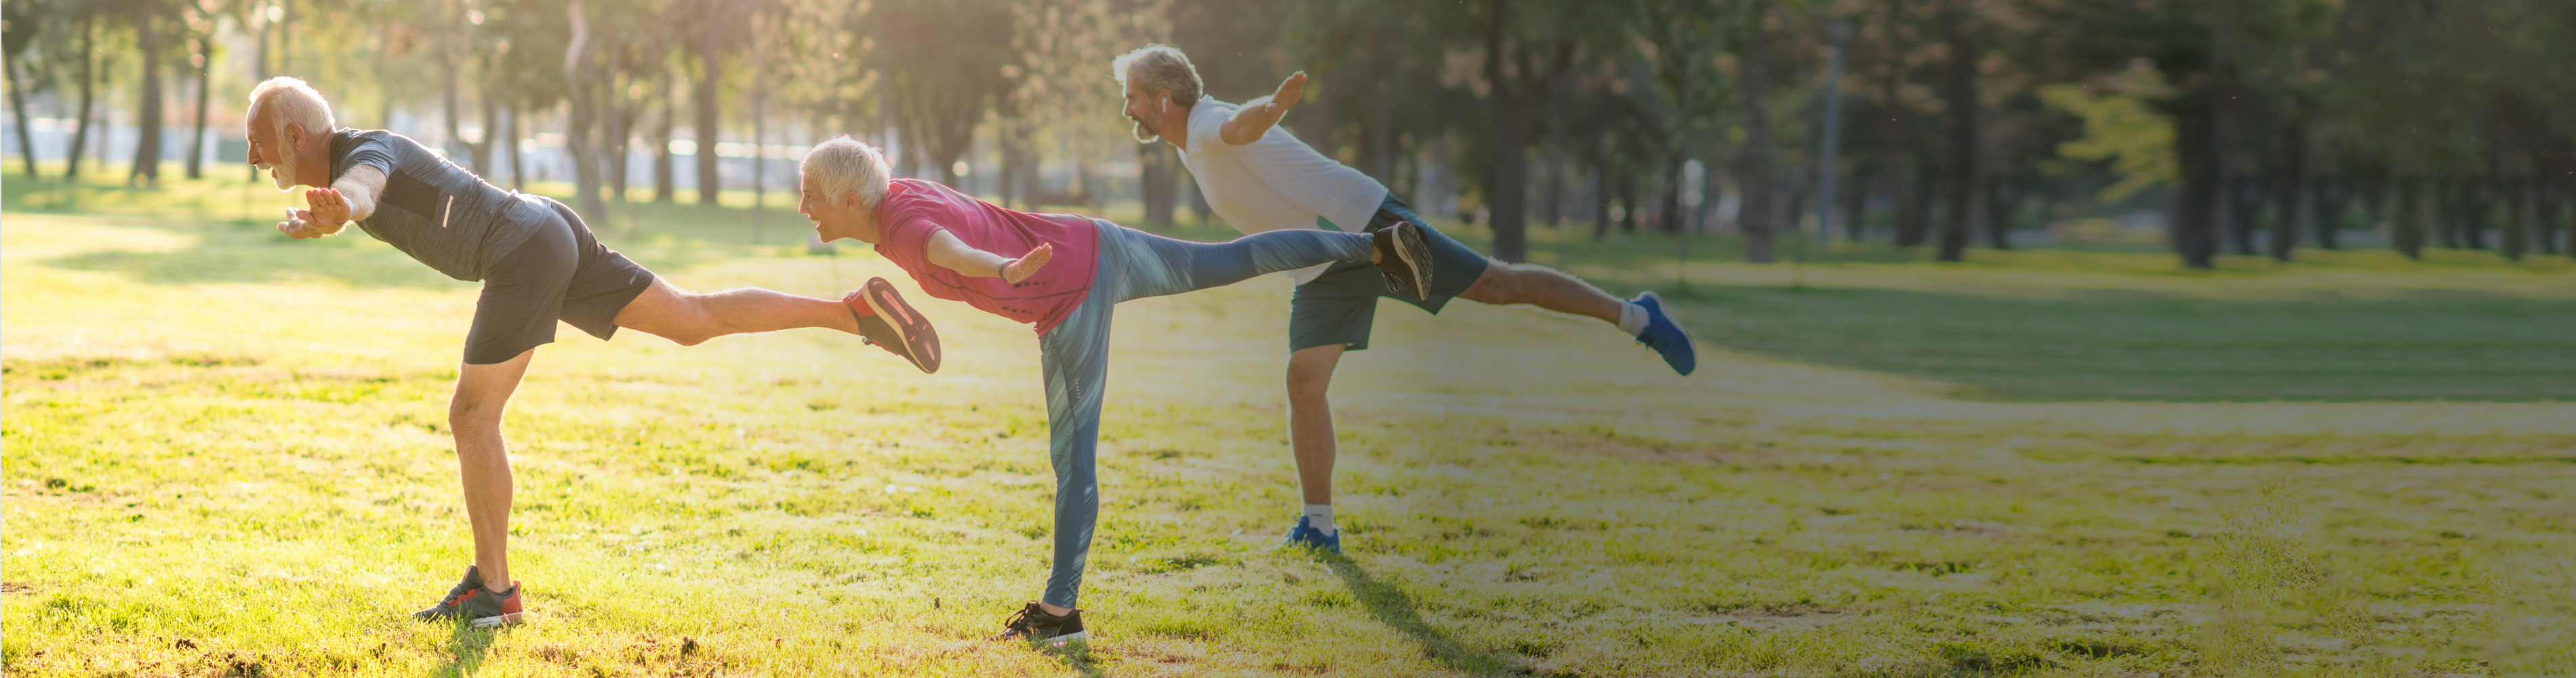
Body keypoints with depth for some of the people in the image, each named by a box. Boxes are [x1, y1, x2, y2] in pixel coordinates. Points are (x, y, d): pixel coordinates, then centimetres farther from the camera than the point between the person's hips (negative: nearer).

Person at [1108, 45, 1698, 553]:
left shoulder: (1209, 125, -18)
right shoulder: (1189, 146, 12)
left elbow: (1244, 125, -45)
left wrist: (1272, 106, -68)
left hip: (1362, 223, -9)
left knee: (1496, 285, -7)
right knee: (1304, 384, -3)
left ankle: (1633, 316, 6)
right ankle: (1318, 526, 2)